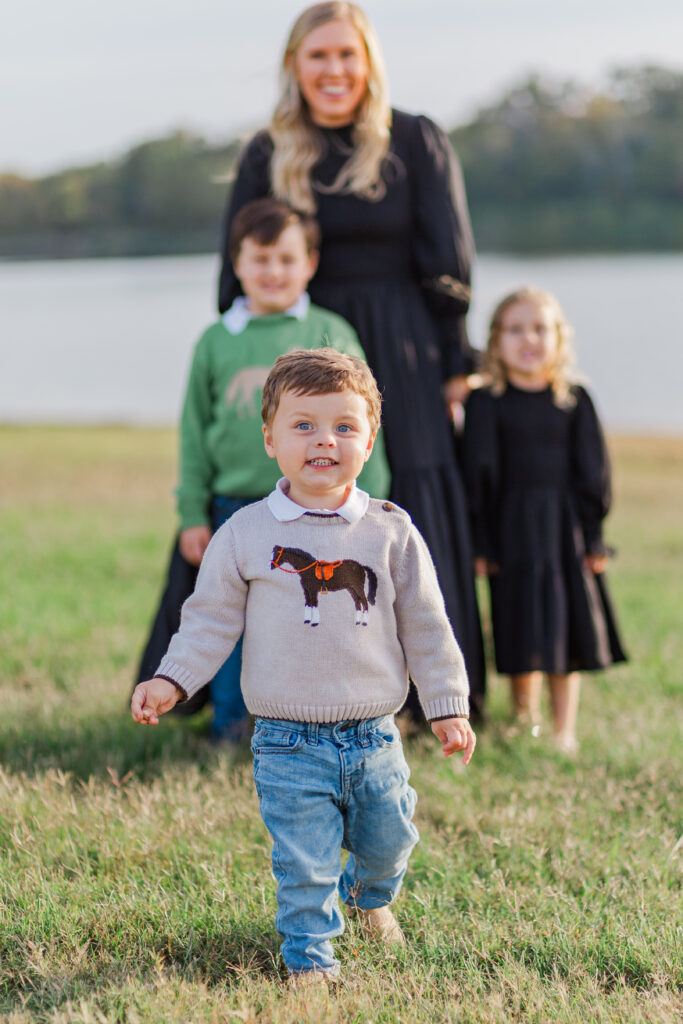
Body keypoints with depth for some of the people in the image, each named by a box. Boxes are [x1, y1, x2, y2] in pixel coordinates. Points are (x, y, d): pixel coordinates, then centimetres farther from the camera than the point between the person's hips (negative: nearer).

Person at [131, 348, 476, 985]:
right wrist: (172, 680, -9)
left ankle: (370, 895, 49)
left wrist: (446, 706, 5)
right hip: (289, 742, -2)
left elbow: (425, 626, 5)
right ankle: (308, 955, 20)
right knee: (304, 864, -1)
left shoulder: (391, 533, 0)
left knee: (389, 839, 18)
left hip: (373, 736, 2)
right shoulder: (246, 534, -4)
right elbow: (212, 618, 2)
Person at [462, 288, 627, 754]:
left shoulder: (575, 400, 3)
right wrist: (482, 544, -7)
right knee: (524, 633, 1)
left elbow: (592, 471, 5)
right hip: (514, 528, -2)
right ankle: (525, 726, 16)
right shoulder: (486, 403, -2)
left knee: (571, 632, 6)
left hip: (567, 527, 2)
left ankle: (565, 732, 16)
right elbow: (480, 475, -2)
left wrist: (594, 537, 0)